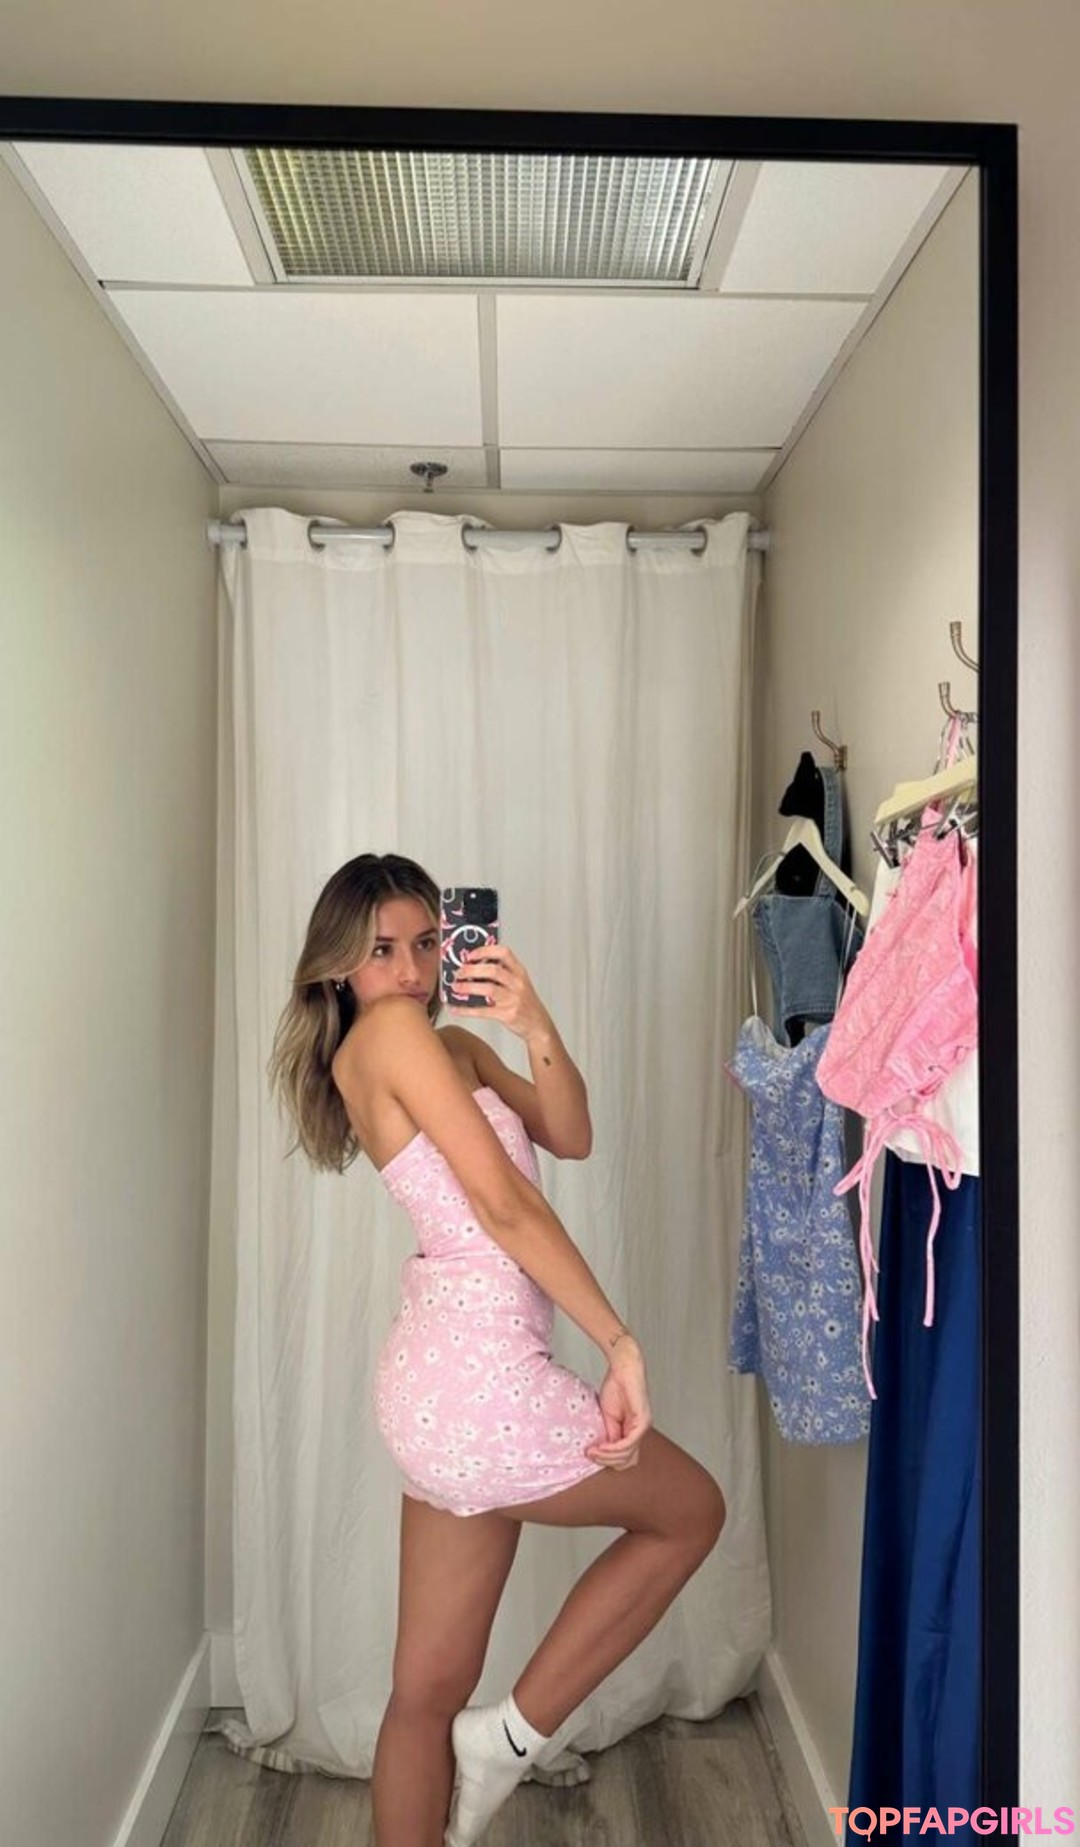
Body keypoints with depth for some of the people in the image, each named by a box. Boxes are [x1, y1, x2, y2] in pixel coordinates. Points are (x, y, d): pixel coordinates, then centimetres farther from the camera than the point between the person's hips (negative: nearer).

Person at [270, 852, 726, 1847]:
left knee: (430, 1687, 16)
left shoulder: (452, 1043, 16)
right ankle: (516, 1732, 19)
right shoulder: (391, 1031, -12)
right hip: (481, 1375, -9)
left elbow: (571, 1137, 6)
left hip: (440, 1380, 9)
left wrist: (535, 1027, -11)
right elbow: (505, 1201, -17)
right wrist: (621, 1342, -14)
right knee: (693, 1509, 16)